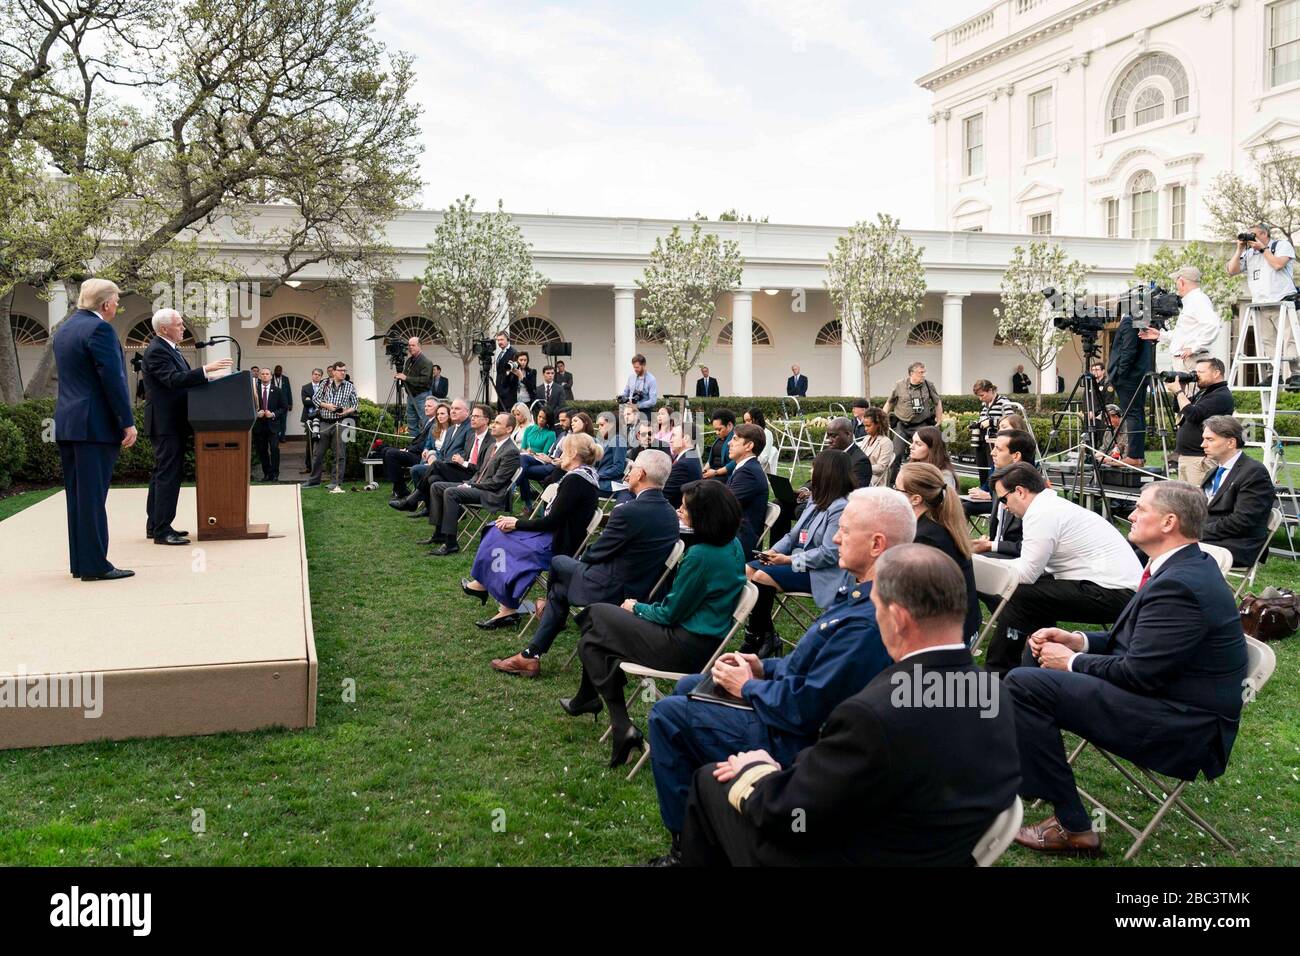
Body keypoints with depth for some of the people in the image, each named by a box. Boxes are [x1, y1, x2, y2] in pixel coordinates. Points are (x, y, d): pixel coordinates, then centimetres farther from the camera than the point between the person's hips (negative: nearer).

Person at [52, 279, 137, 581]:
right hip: (96, 425, -9)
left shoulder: (64, 327, 16)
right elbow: (112, 379, -18)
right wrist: (128, 422, -16)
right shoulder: (99, 328, -13)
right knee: (93, 496, -6)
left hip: (67, 424, 9)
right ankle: (95, 565, -3)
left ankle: (79, 562, 17)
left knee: (77, 495, 12)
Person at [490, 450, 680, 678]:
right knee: (559, 589, 20)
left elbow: (596, 553, -13)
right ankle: (531, 655, 27)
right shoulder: (670, 513, 1)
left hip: (612, 590, -8)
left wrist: (582, 557, 10)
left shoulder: (629, 512, -25)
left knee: (558, 563, 15)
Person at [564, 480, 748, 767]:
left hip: (686, 649, -10)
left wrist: (636, 607, 2)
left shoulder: (701, 555, -25)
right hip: (705, 639, 10)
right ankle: (586, 699, 30)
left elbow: (670, 614, -15)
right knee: (597, 613, 17)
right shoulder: (732, 546, 2)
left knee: (591, 642, 5)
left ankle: (622, 727, 2)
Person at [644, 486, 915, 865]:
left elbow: (806, 709, -30)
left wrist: (747, 687, -14)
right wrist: (764, 668, 3)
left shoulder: (867, 622, -33)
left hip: (794, 741, -10)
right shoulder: (867, 596, -1)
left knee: (667, 714, -5)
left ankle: (686, 844, 9)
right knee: (688, 686, 21)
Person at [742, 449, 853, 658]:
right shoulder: (816, 499, 11)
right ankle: (760, 635, -2)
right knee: (748, 569, -3)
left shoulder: (840, 508, -20)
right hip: (799, 561, 10)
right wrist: (775, 550, -3)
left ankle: (758, 638, -4)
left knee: (762, 577, -22)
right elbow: (795, 534, 15)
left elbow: (828, 554, -24)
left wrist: (789, 560, -18)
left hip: (821, 574, -10)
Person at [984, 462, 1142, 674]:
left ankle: (996, 674, -2)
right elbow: (1033, 567, 16)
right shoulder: (1053, 505, 16)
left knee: (1019, 595, -12)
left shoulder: (1041, 513, -14)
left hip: (1112, 595, -10)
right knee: (1037, 586, 20)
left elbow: (1026, 573, -15)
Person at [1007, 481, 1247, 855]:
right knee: (1043, 651, 17)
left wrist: (1071, 662, -9)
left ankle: (1073, 827, -9)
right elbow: (1137, 641, 16)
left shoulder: (1178, 586, -23)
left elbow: (1138, 674, -24)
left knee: (1023, 683, -21)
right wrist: (1077, 641, 3)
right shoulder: (1188, 567, 9)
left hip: (1181, 727, -11)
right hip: (1169, 699, 11)